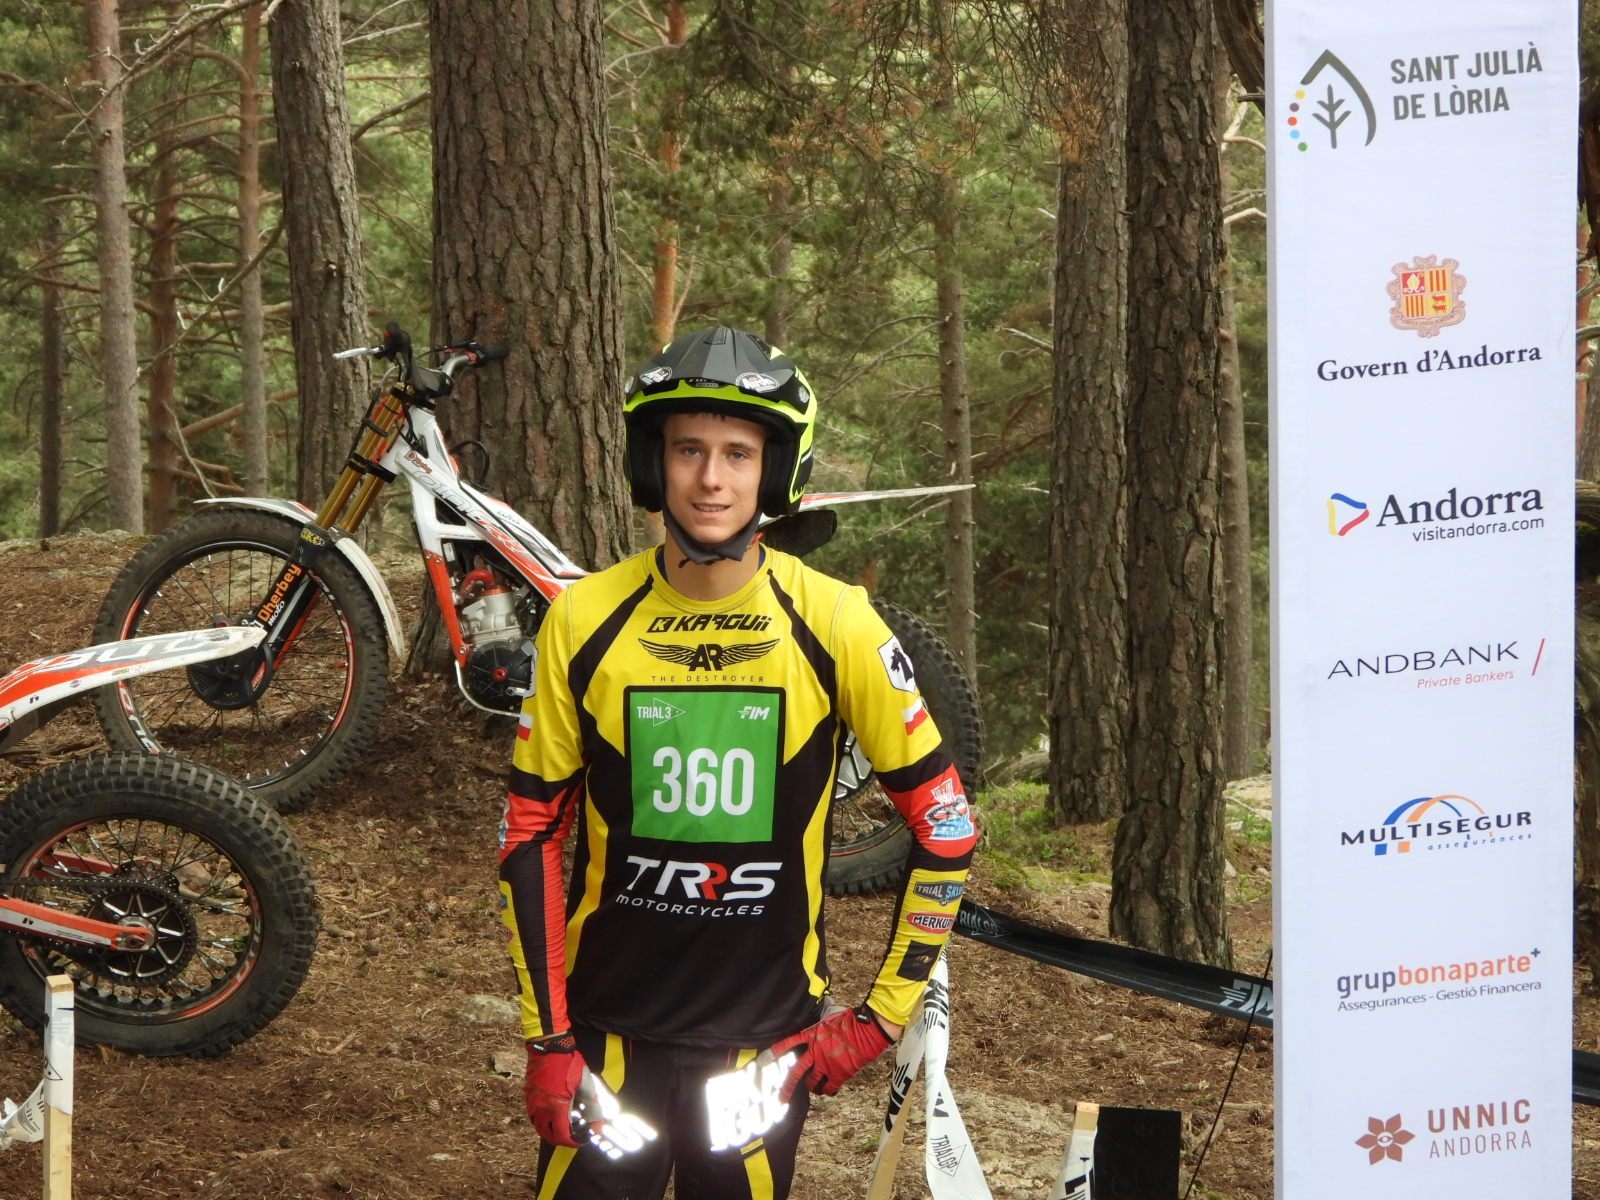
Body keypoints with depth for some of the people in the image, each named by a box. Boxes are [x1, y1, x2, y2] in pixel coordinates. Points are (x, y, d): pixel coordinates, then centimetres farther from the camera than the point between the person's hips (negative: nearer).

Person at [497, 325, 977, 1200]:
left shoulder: (834, 625, -10)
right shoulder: (585, 624, -7)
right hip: (611, 1025, 0)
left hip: (765, 1033, 0)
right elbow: (531, 831, 1)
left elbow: (944, 824, -2)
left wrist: (881, 1016, -3)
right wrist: (546, 1040, -2)